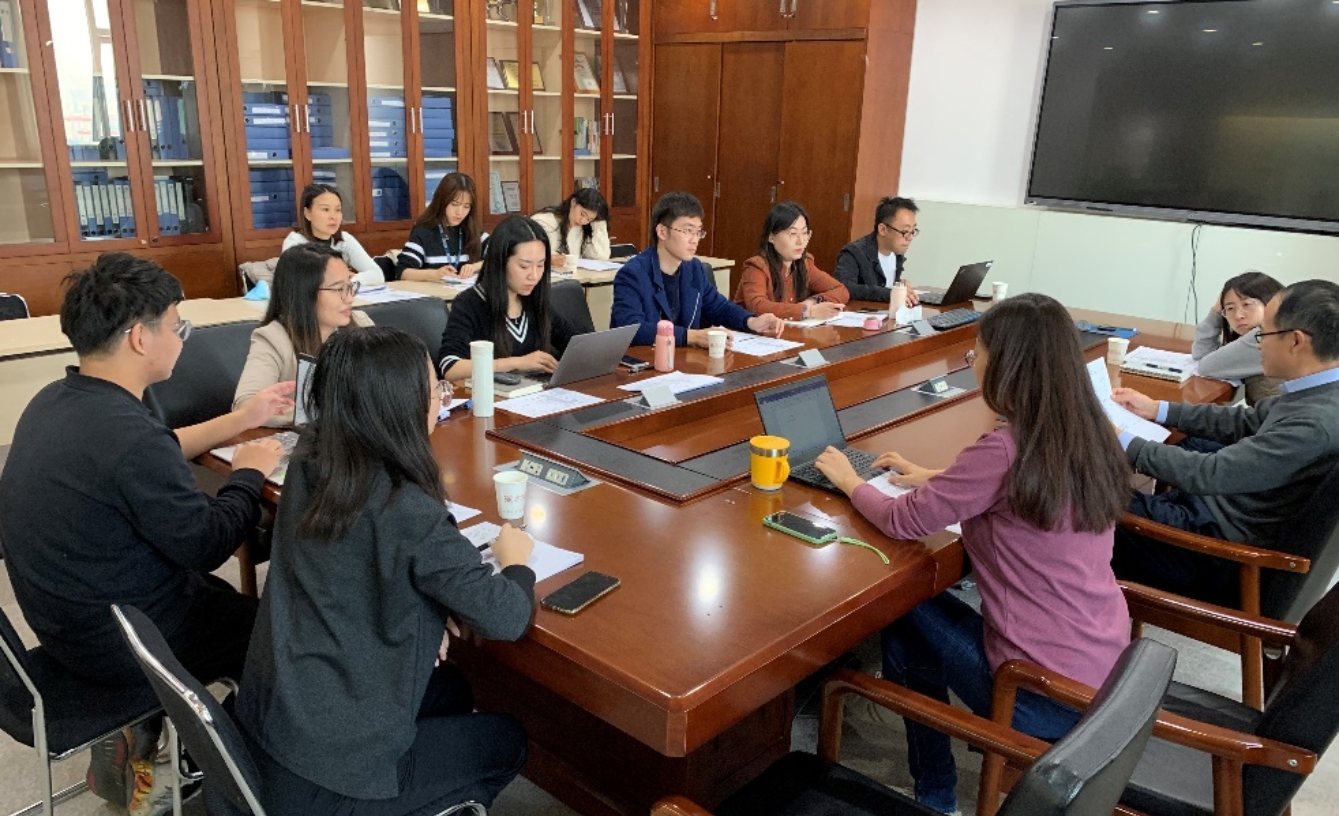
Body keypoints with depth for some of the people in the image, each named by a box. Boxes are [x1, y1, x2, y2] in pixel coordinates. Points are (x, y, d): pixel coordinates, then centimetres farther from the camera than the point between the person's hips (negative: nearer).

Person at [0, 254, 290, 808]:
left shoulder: (55, 402, -2)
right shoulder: (128, 434, -32)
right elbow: (208, 544, -21)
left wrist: (244, 419, 16)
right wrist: (249, 473, -5)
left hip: (63, 618, 9)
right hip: (120, 642, -9)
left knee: (227, 600, 27)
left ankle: (133, 755, 32)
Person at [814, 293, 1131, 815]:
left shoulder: (1005, 450, -23)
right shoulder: (1088, 437, 0)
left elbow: (902, 523, -13)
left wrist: (849, 481, 5)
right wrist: (935, 479, 17)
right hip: (1107, 671, 7)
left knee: (903, 613, 14)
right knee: (934, 604, 22)